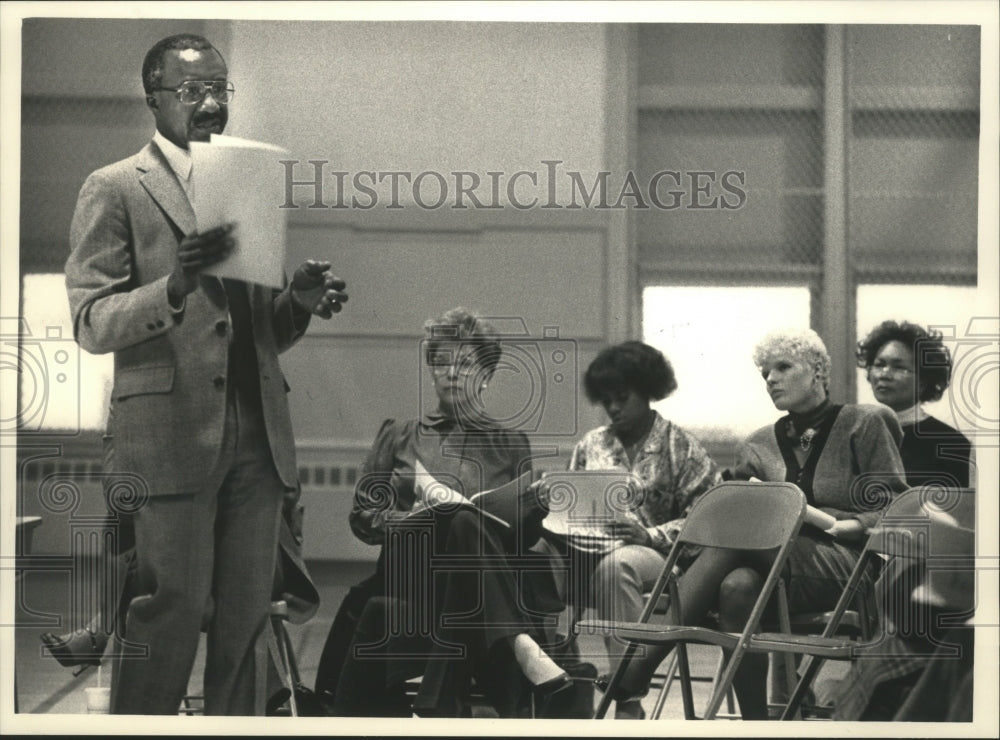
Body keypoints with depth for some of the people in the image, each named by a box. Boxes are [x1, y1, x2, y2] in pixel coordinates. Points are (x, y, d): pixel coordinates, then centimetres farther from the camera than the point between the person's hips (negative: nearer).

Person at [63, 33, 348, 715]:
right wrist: (175, 287, -23)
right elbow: (91, 324, -6)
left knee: (246, 619, 4)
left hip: (258, 431, 5)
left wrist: (301, 301, 0)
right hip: (169, 430, -5)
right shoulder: (113, 190, 2)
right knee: (170, 613, -7)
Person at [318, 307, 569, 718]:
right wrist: (416, 517, -7)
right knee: (464, 524, -34)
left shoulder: (510, 445, 21)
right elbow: (362, 518, 13)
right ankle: (520, 643, -45)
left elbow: (520, 537, 14)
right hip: (410, 578, -1)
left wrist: (539, 506, -9)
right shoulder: (399, 436, 20)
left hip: (480, 589, 1)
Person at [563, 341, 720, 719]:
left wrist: (650, 535, -16)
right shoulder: (590, 445, 20)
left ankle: (628, 702, -39)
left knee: (615, 565, -41)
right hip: (590, 550, 4)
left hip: (655, 553, -4)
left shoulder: (680, 446, 6)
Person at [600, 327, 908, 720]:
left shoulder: (866, 424, 9)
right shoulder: (760, 445, 22)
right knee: (736, 585, -34)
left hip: (849, 565, -4)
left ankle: (643, 664, -36)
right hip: (776, 564, 4)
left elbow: (895, 510, 2)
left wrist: (843, 526, -15)